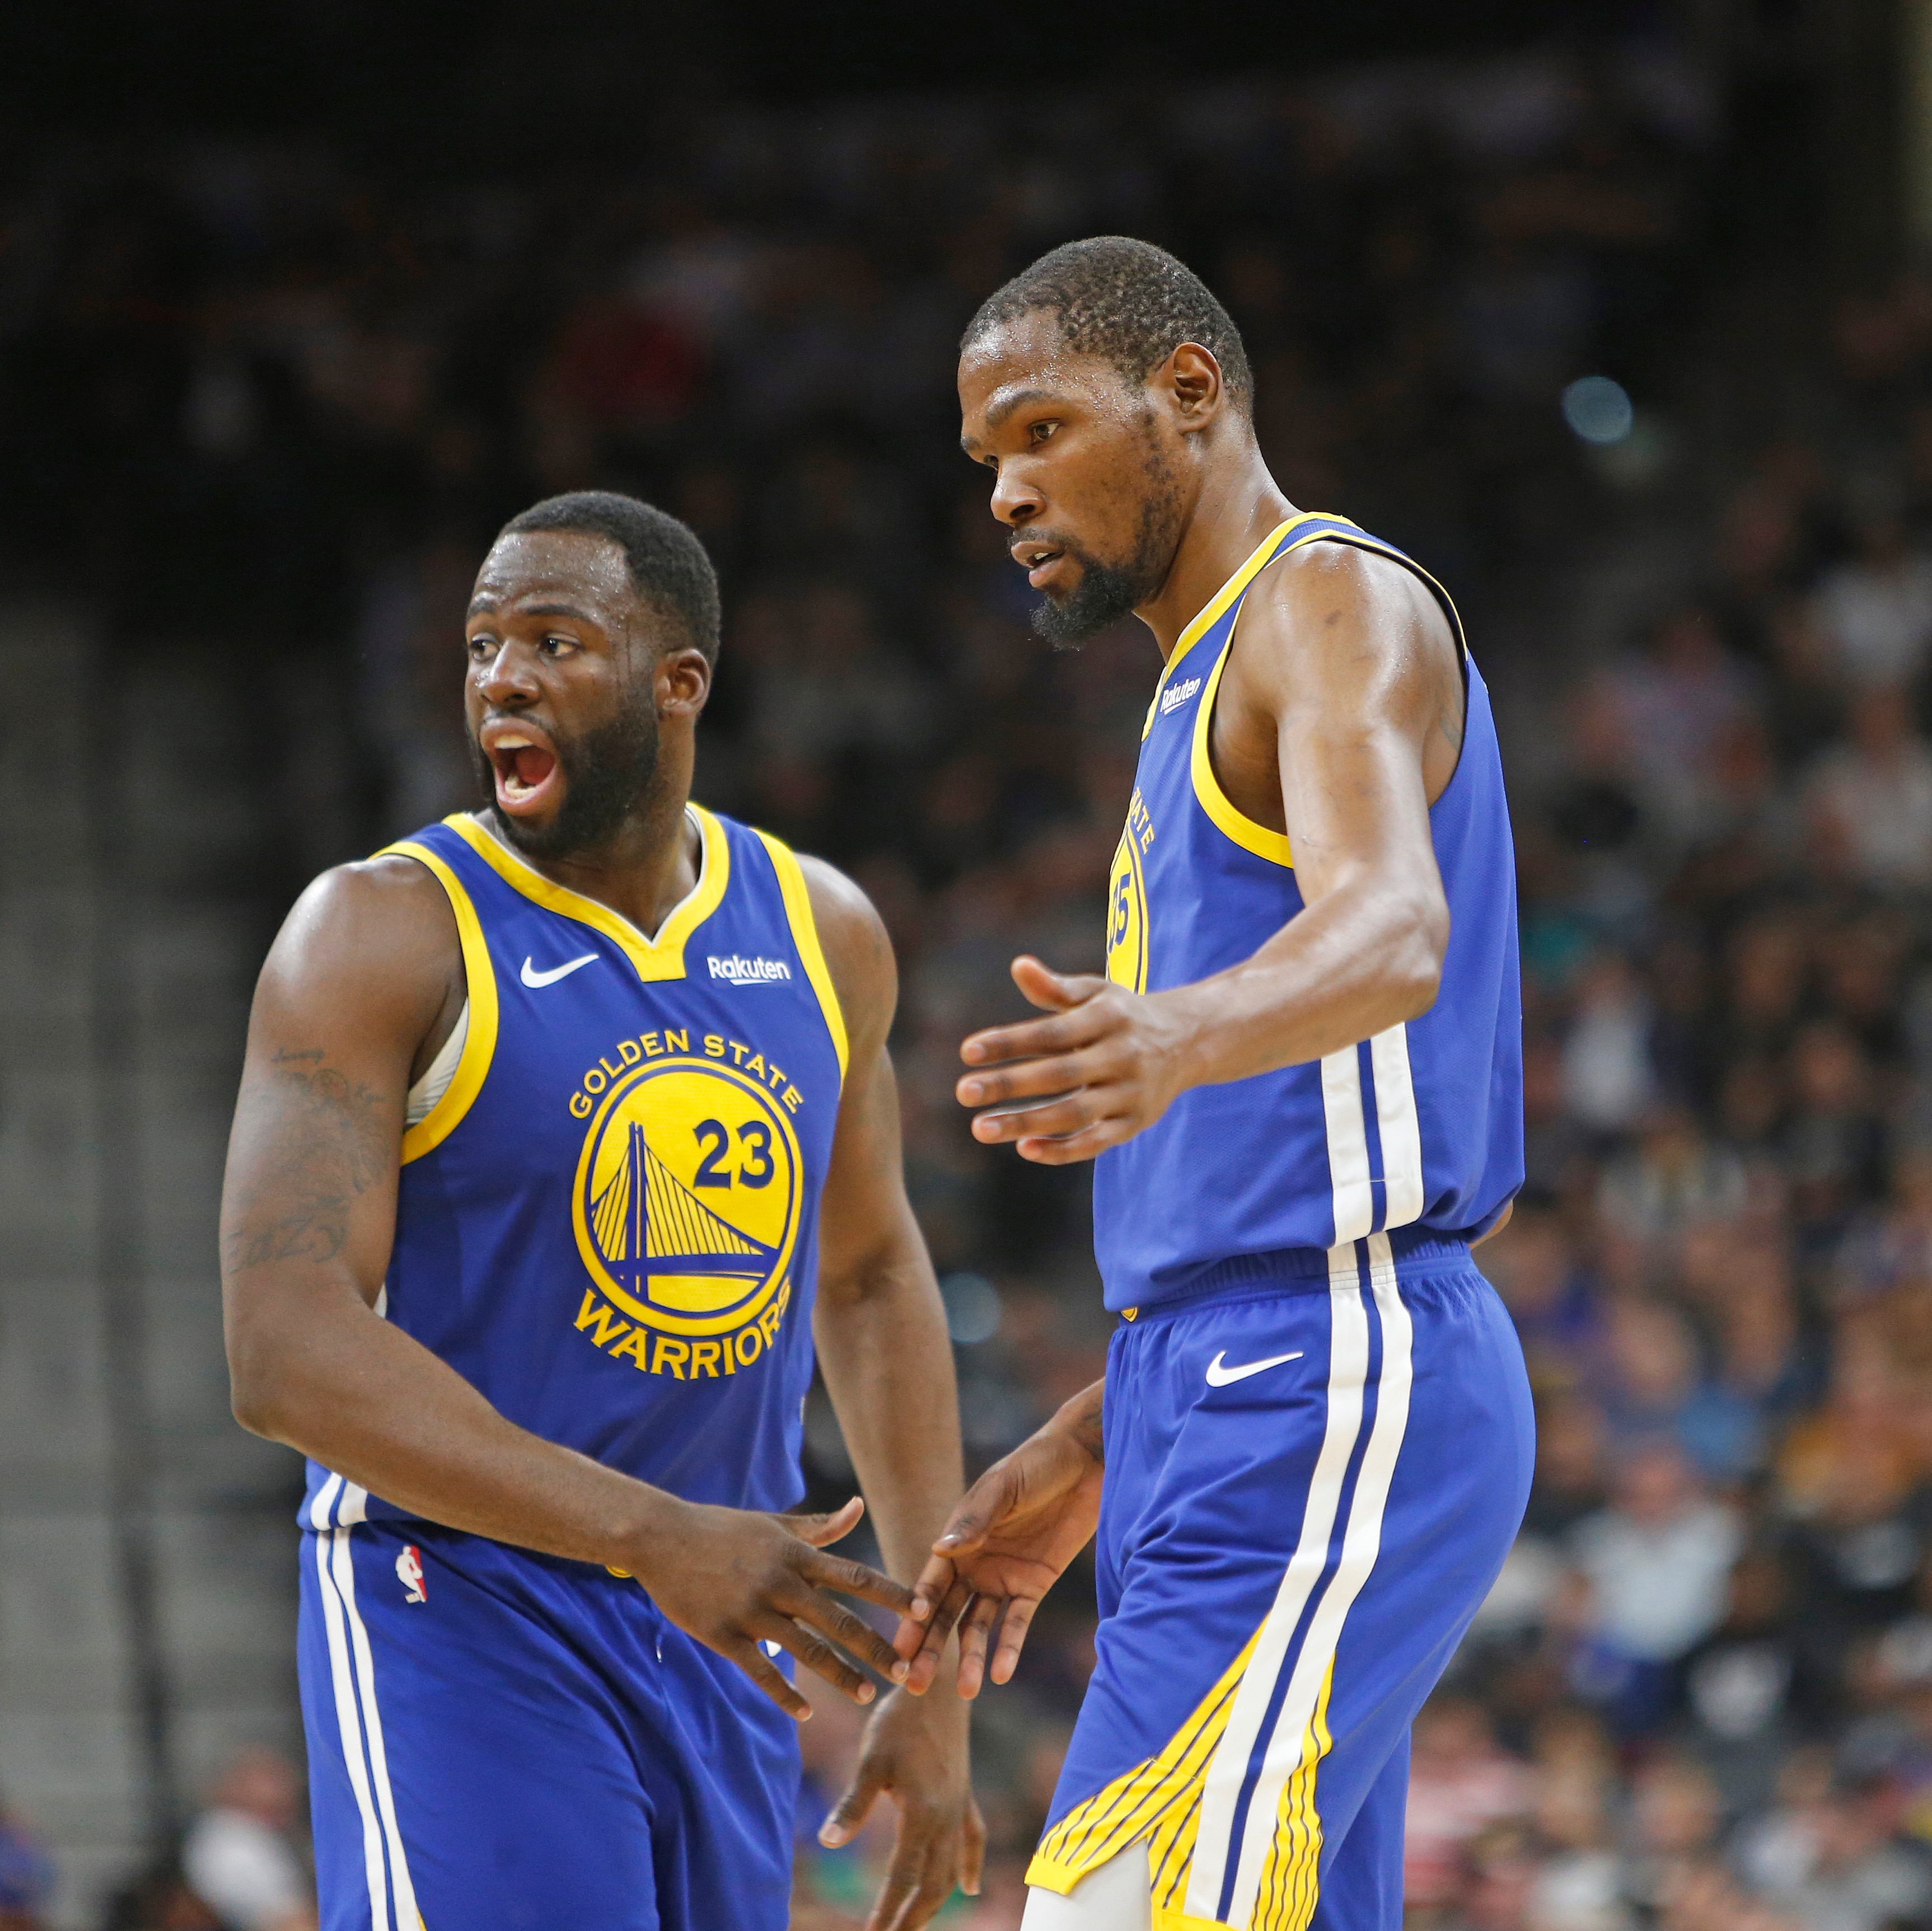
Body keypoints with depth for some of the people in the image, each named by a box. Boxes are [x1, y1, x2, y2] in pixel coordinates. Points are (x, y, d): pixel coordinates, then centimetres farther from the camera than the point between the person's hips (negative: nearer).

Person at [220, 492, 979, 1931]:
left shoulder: (820, 932, 6)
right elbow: (286, 1351, -20)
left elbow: (872, 1278, 20)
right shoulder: (384, 935, -11)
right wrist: (654, 1535, -29)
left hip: (723, 1637, 6)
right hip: (459, 1609, -6)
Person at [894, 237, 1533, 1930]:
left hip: (1333, 1404, -10)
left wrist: (1181, 1034, -48)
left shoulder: (1338, 602, -6)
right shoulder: (1215, 683, 25)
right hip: (1237, 1409, 10)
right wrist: (1079, 1461, 26)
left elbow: (1392, 933, -28)